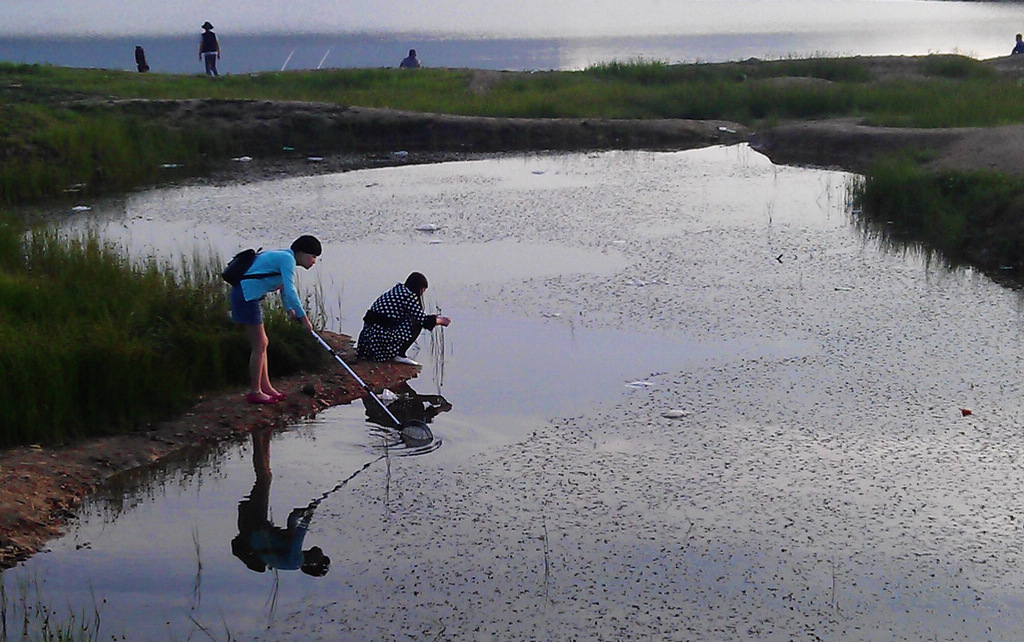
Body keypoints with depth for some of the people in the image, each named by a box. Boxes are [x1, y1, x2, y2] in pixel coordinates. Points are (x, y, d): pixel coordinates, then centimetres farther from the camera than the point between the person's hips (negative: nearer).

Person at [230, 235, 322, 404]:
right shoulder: (287, 259, -13)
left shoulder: (285, 258, 18)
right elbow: (290, 291, -22)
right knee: (259, 345, -4)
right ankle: (254, 392, 3)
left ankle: (265, 387, 22)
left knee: (262, 343, 15)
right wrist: (303, 317, -21)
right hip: (246, 296, -10)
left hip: (247, 297, 10)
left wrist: (290, 310, 22)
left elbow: (284, 289, 29)